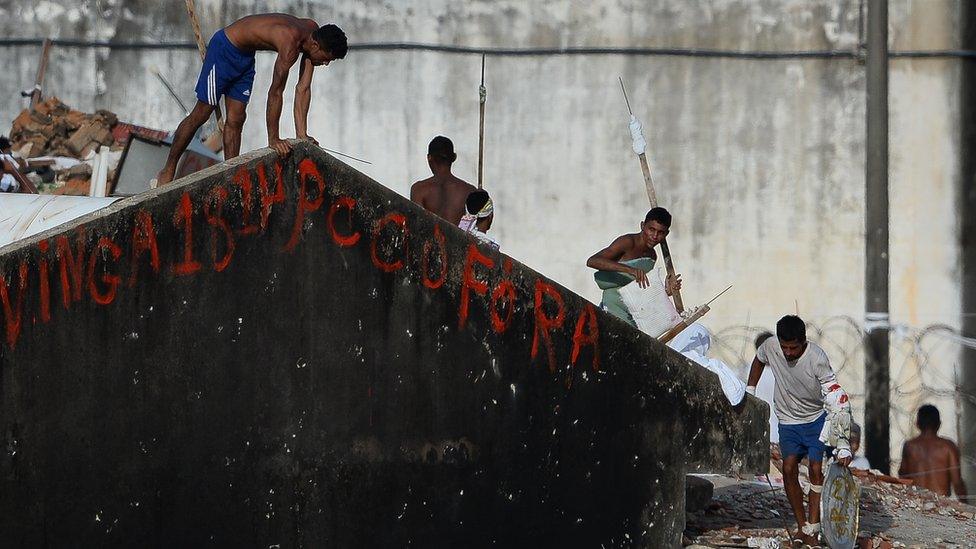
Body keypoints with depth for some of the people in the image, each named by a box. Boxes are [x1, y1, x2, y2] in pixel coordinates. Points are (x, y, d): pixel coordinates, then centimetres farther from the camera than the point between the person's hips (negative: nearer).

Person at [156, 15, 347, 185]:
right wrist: (273, 139, -24)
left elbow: (303, 89, -5)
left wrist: (302, 135, -7)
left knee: (236, 120, 7)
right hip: (224, 49, -8)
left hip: (245, 56, 8)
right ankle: (167, 172, 7)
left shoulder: (313, 32, -10)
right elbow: (275, 92, -30)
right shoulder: (290, 43, -35)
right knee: (201, 115, -2)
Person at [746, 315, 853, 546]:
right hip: (788, 421, 3)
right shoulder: (771, 347, -16)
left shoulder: (817, 358, -28)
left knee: (816, 469, -14)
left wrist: (843, 446, -35)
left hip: (817, 419, -3)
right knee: (789, 469, -11)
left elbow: (838, 402, -30)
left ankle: (811, 531, -12)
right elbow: (758, 361, 13)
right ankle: (801, 526, -1)